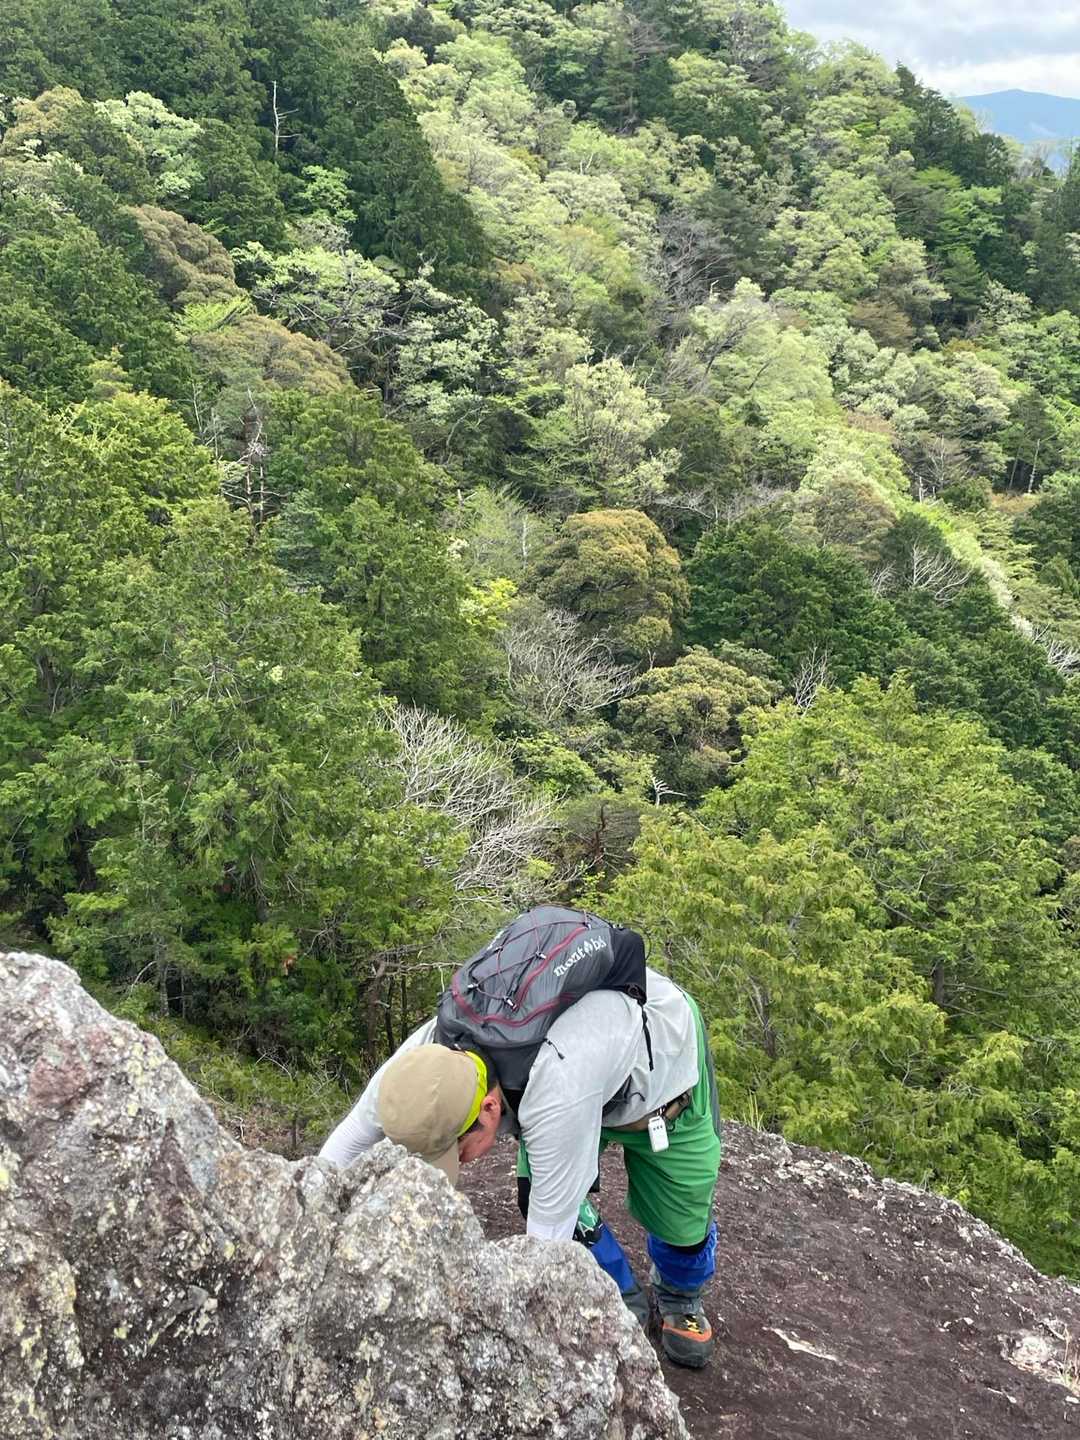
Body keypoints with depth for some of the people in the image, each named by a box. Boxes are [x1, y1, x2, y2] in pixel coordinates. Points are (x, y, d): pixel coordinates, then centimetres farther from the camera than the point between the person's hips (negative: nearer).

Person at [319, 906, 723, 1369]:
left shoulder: (556, 1097, -50)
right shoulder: (426, 1054, -32)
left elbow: (549, 1239, -39)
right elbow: (344, 1146, -18)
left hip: (665, 1057, -4)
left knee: (678, 1214, 5)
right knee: (539, 1198, -9)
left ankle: (680, 1298, 42)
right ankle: (622, 1303, 20)